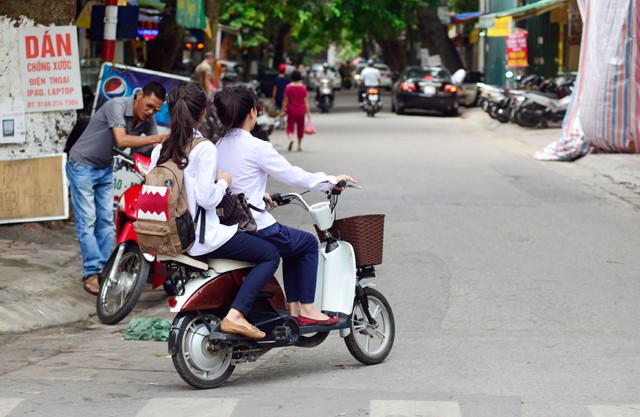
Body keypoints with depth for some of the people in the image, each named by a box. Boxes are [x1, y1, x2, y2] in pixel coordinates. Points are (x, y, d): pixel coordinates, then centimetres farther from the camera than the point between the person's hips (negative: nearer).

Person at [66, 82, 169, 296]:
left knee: (106, 220, 4)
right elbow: (121, 140, -38)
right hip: (82, 166, -7)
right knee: (87, 220, -7)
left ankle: (103, 269, 9)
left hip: (105, 169, 7)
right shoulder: (117, 106, -27)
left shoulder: (148, 120, -6)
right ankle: (91, 272, -7)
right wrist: (156, 138, -41)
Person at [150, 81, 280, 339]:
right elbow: (206, 198, -21)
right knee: (271, 255, 2)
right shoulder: (204, 148, -15)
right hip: (203, 239, -8)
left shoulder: (160, 150, 5)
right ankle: (235, 315, -13)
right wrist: (223, 182, -1)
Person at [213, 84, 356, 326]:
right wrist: (332, 180, 3)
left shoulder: (219, 148, 7)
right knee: (308, 243, 15)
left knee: (293, 244, 28)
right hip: (256, 229, -8)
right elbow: (294, 176, -10)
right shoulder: (257, 148, -16)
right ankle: (306, 309, 15)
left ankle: (293, 307, 26)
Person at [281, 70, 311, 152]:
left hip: (291, 110, -1)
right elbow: (306, 100, -4)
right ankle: (299, 146, 20)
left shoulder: (288, 87, -7)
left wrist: (283, 110, 3)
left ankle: (291, 139, -29)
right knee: (300, 127, 13)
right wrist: (308, 112, 0)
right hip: (301, 111, 1)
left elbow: (285, 100, -5)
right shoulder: (303, 87, -5)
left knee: (290, 127, 2)